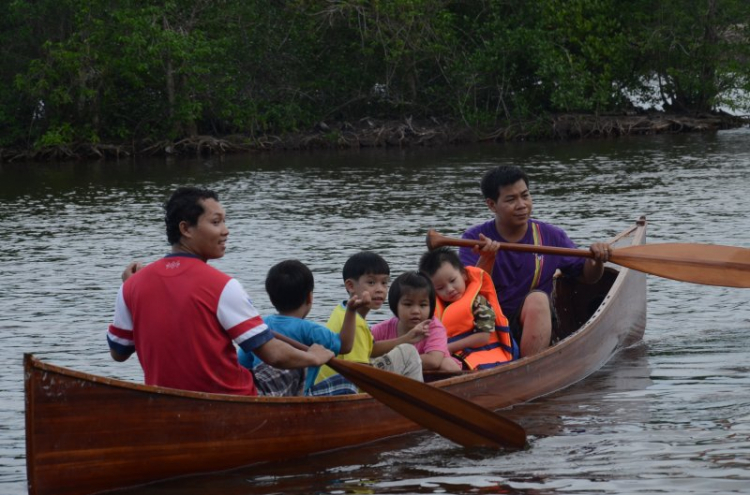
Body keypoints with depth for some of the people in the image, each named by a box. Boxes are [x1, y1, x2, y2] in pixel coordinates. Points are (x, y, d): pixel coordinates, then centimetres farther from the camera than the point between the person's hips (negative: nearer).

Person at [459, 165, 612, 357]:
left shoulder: (551, 236, 6)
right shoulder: (474, 239, 1)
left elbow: (587, 276, 16)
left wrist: (597, 261, -7)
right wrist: (486, 259, -30)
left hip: (535, 324, 1)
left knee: (538, 298, -30)